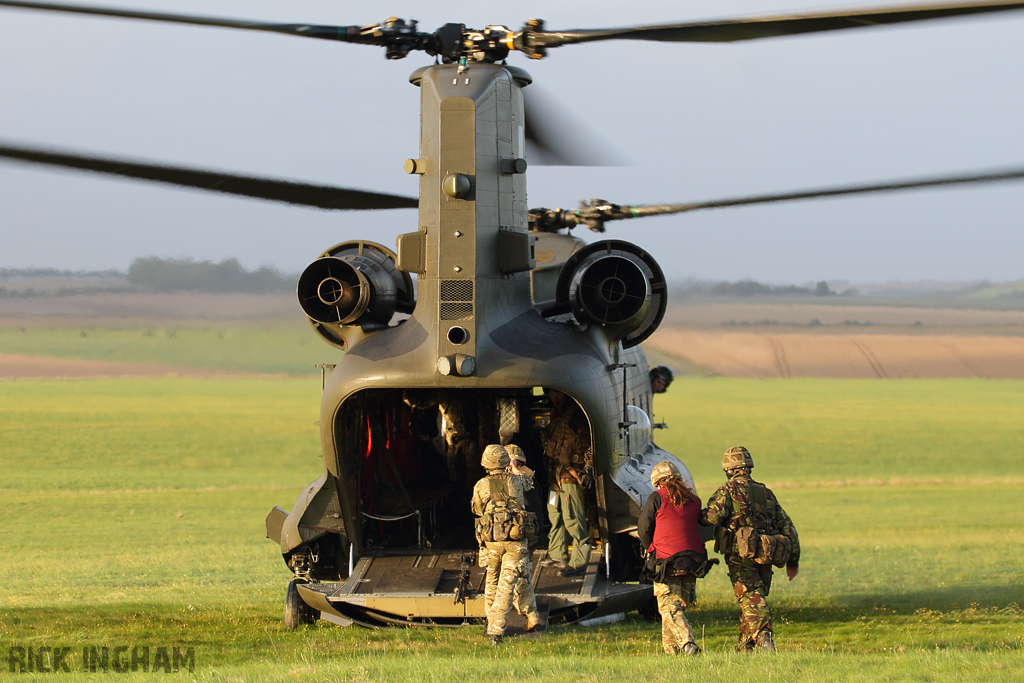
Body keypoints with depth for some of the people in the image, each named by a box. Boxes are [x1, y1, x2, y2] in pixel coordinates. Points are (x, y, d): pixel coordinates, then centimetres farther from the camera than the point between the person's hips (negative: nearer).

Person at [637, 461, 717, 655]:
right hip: (693, 563, 5)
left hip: (666, 562, -5)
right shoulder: (694, 500, 11)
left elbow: (643, 529, 2)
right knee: (679, 606, 15)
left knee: (669, 607, -6)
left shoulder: (657, 498, -4)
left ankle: (687, 643, -24)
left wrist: (651, 549, 19)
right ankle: (671, 648, 17)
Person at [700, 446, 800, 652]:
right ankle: (745, 647, 23)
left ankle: (764, 637, -33)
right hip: (764, 558, 6)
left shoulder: (728, 491, -2)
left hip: (741, 556, -6)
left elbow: (713, 516, -19)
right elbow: (787, 526, 16)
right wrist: (793, 560, 21)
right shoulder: (766, 493, 17)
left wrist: (700, 515, 5)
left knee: (751, 600, -13)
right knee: (754, 599, 17)